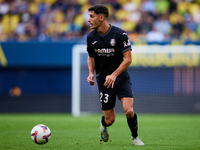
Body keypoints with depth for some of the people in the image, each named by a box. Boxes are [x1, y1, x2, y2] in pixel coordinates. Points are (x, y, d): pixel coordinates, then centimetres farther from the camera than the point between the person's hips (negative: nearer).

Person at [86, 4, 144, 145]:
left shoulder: (120, 34, -13)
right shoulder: (91, 37, -1)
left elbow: (128, 59, -13)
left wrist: (114, 75, -22)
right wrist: (91, 73, -3)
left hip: (121, 78, -2)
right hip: (103, 81, 2)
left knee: (129, 111, -19)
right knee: (110, 120, -1)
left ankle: (135, 137, 10)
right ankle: (103, 124, 37)